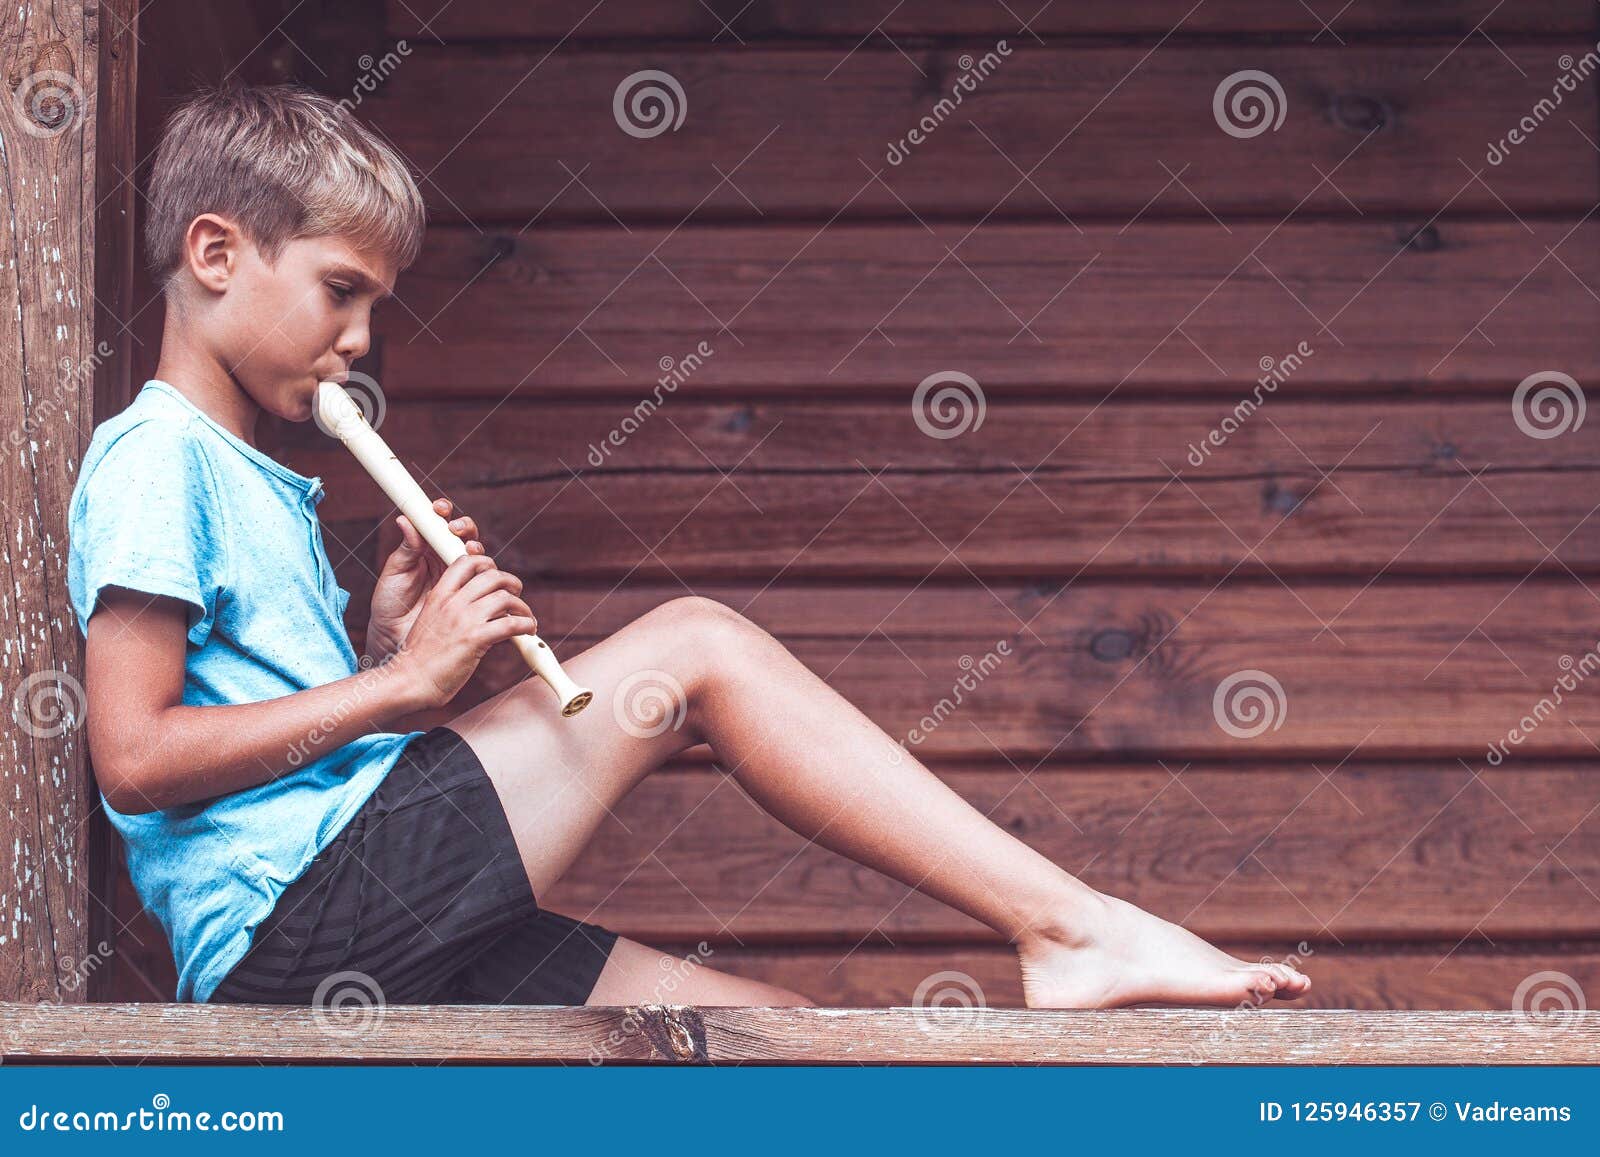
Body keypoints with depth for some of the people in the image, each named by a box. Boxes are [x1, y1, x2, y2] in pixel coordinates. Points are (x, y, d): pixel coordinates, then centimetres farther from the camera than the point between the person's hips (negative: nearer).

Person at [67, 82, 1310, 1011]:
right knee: (695, 647, -14)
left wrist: (383, 642, 7)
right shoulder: (153, 462, -4)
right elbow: (136, 758, -16)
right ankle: (1073, 922, -16)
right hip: (299, 911, -10)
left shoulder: (265, 488, 27)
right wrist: (401, 679, -12)